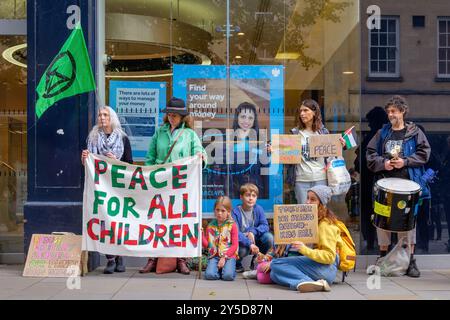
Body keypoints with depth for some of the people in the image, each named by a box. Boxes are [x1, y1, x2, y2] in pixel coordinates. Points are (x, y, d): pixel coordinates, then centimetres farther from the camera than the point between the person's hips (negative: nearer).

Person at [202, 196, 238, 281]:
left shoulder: (232, 225, 1)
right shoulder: (211, 226, 10)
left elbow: (235, 245, -4)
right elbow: (206, 244, 7)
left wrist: (224, 257, -12)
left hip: (229, 256, -2)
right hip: (214, 256, 2)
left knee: (228, 276, -26)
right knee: (209, 275, -23)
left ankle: (228, 268, 8)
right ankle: (219, 269, 9)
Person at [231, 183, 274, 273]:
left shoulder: (258, 209, -3)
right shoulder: (235, 212, -14)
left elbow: (265, 226, -9)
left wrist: (253, 232, -29)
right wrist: (249, 244, -36)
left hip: (255, 239, 4)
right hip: (242, 242, -4)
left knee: (269, 237, -23)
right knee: (243, 250, -37)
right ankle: (237, 264, 2)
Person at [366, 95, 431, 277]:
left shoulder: (414, 132, 5)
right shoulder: (382, 133, 12)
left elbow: (424, 153, -1)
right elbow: (370, 154, 9)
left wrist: (405, 162, -12)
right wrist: (383, 163, -8)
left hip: (407, 183, -2)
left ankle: (410, 260, 7)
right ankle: (383, 256, 19)